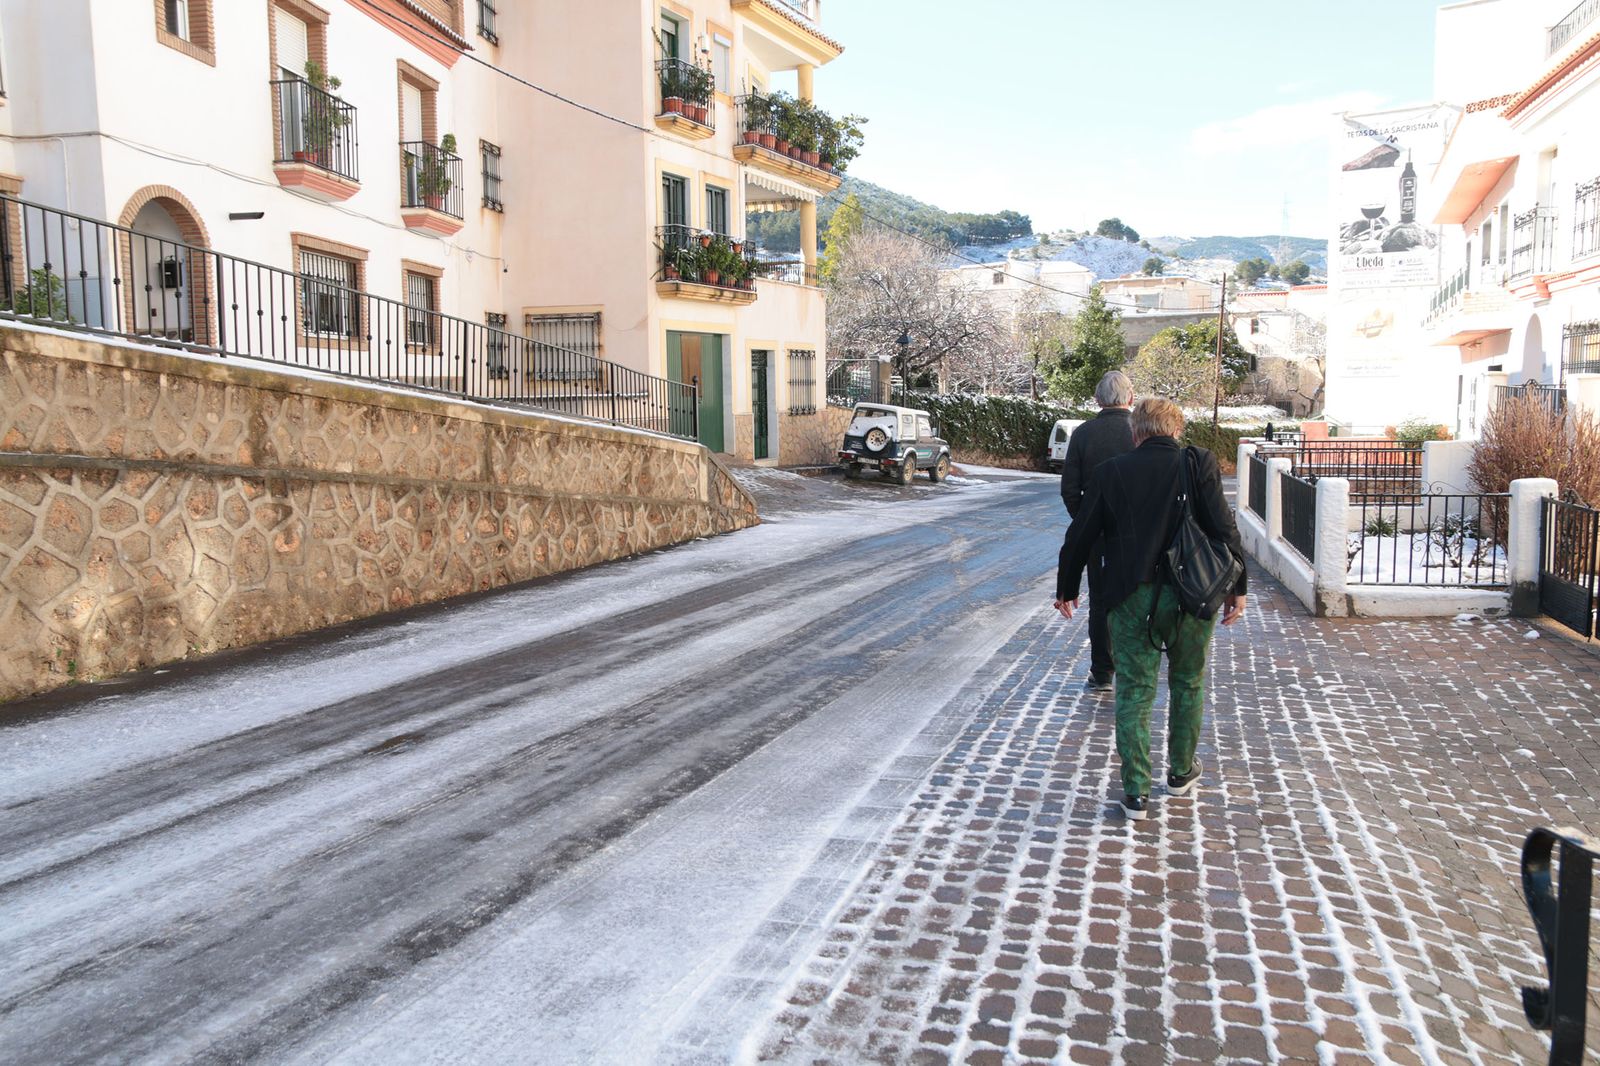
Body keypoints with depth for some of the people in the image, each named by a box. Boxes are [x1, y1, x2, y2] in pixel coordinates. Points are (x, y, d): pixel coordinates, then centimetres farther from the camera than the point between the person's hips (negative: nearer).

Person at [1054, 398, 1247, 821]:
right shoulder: (1199, 464, -4)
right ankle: (1181, 772, 34)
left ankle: (1136, 792, 7)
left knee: (1134, 692, 6)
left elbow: (1081, 535, 3)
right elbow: (1223, 528, -8)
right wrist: (1236, 587, 2)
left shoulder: (1110, 472, -1)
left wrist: (1066, 588, 15)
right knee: (1188, 684, 20)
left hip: (1133, 599, 0)